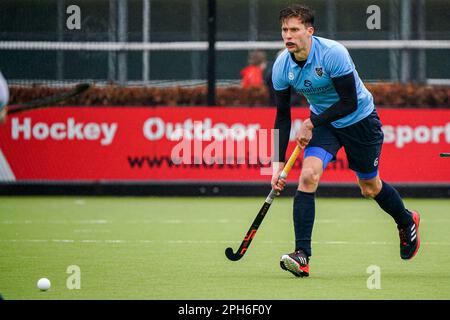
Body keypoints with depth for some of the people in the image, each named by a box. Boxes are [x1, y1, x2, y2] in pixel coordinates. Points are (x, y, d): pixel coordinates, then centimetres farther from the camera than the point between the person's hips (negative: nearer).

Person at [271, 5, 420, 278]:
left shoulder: (333, 53, -30)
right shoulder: (282, 66, -14)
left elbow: (349, 103, -26)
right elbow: (283, 116, -5)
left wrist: (311, 125, -27)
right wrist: (279, 163, -10)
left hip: (360, 120, -3)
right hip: (322, 121, 3)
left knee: (370, 188, 12)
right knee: (308, 175, -21)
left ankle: (407, 222, 46)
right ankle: (302, 257, -23)